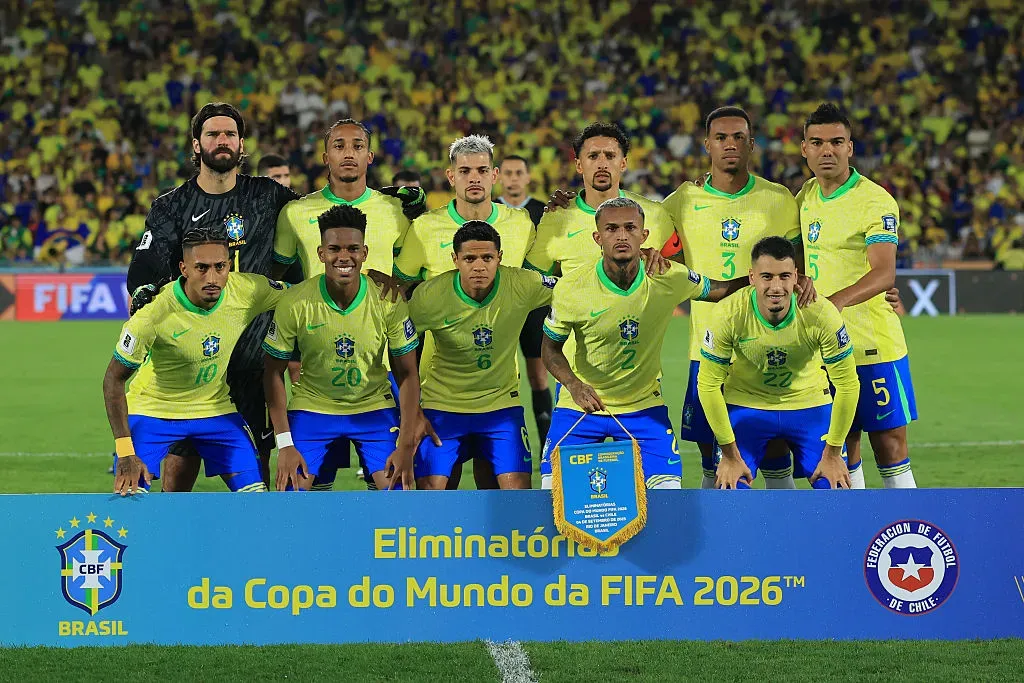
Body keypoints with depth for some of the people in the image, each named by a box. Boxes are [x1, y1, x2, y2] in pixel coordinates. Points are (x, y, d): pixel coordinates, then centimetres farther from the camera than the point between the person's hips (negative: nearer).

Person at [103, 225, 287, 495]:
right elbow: (114, 380, -19)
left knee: (257, 499, -5)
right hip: (152, 410, -3)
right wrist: (125, 453, -26)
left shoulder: (249, 291, -20)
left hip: (217, 409, 3)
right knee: (128, 492, -17)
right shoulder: (154, 314, -29)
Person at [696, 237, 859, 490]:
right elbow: (708, 385, -15)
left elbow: (847, 385, -14)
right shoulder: (728, 315, -26)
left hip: (809, 406, 1)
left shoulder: (821, 314, -26)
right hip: (746, 405, 0)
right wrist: (730, 455, -12)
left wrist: (832, 454, -10)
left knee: (834, 488, -11)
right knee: (732, 489, -14)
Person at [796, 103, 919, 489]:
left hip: (873, 345, -5)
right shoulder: (804, 196, 9)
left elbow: (884, 274, -24)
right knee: (842, 449, 7)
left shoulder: (875, 202, -11)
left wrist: (838, 300, -39)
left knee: (889, 444, -4)